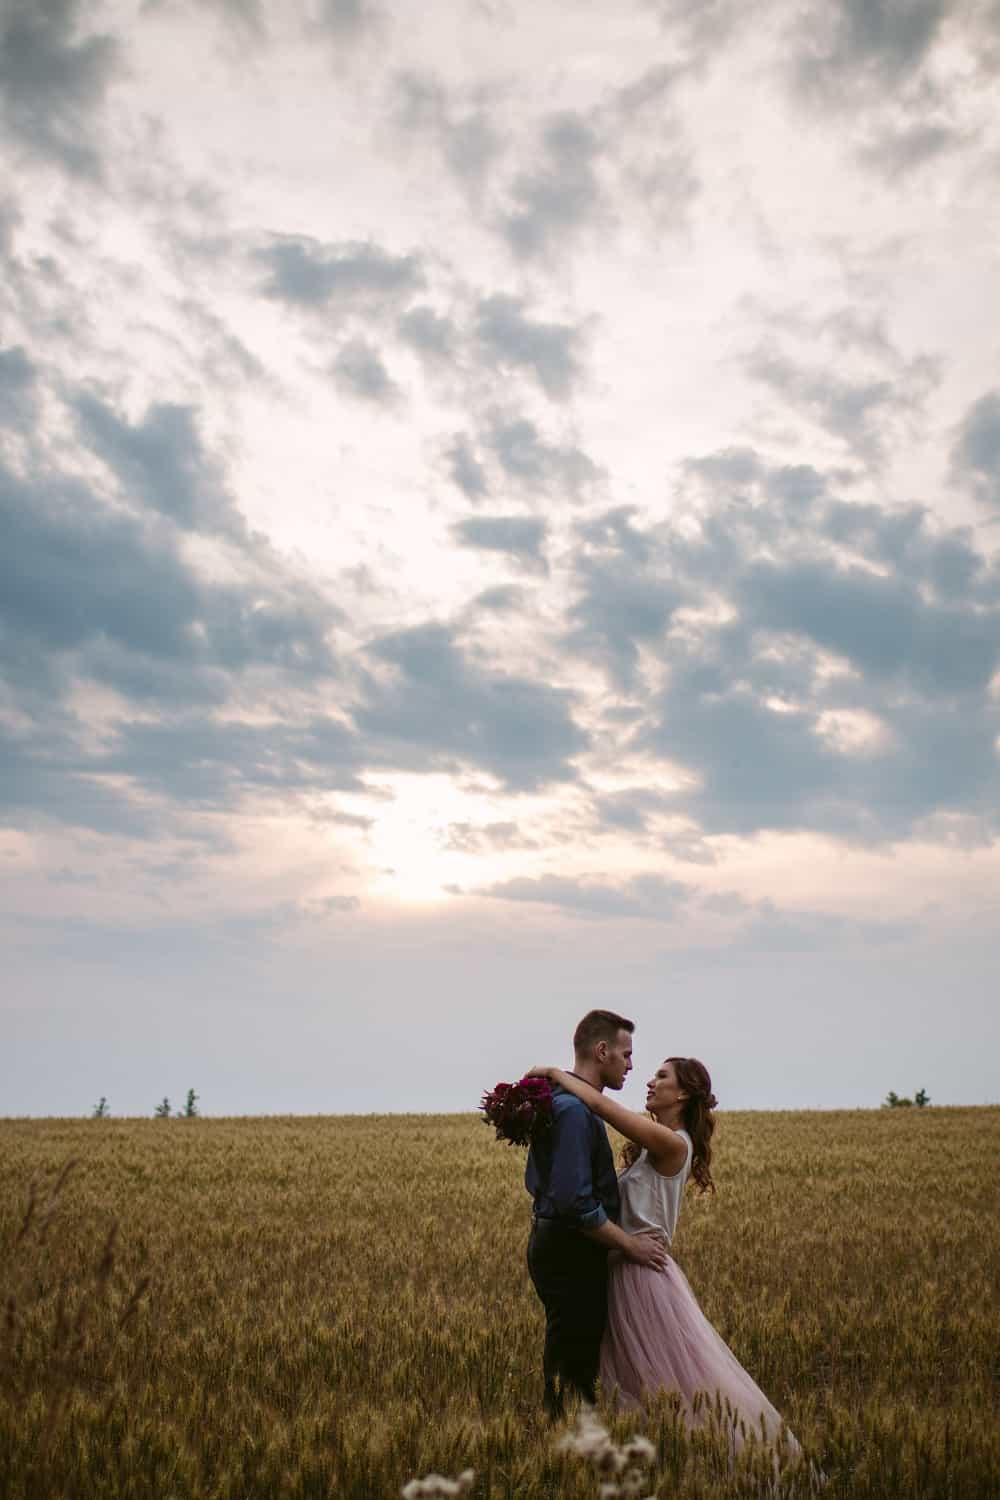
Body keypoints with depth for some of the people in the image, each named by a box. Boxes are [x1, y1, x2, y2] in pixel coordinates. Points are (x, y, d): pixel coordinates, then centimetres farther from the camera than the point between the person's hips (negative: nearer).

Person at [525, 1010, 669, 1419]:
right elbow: (574, 1201, -26)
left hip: (552, 1244, 10)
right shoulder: (575, 1109, -21)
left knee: (577, 1363, 15)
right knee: (571, 1372, -3)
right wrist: (628, 1243, -15)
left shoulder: (560, 1099, 13)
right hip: (570, 1255, -10)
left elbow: (534, 1180, 21)